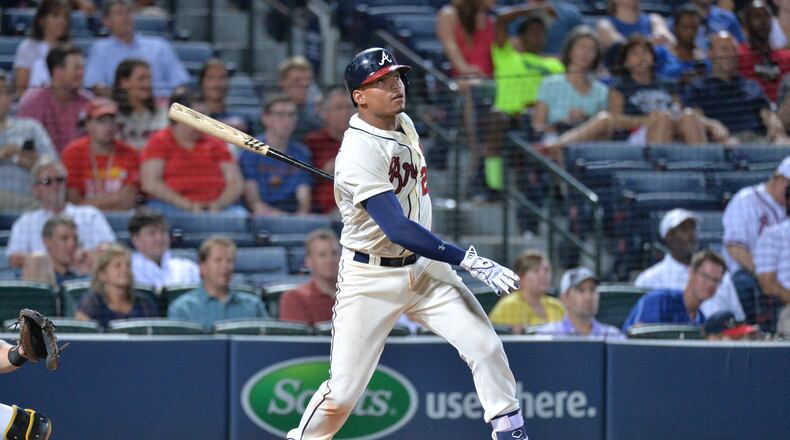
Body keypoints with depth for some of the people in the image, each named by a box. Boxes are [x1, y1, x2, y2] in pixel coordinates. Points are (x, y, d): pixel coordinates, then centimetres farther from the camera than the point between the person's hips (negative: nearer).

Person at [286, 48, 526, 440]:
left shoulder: (404, 125, 2)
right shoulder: (359, 154, -25)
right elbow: (398, 229, -34)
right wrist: (470, 261, -36)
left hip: (424, 268, 7)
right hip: (370, 278, -7)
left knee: (485, 347, -9)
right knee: (343, 392, -4)